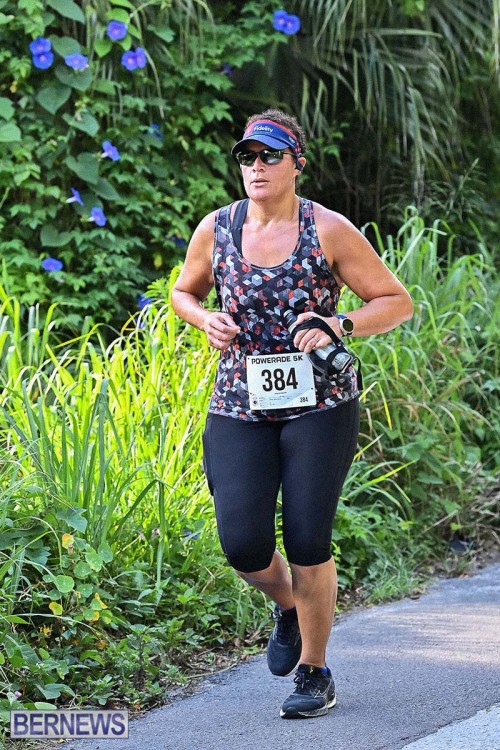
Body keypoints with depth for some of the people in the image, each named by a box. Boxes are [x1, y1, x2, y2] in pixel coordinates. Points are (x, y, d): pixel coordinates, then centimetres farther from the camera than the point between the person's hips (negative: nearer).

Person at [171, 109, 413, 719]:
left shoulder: (328, 230, -6)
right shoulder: (216, 229, 2)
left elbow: (396, 302, -1)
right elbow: (184, 291, 21)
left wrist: (337, 326, -17)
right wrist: (205, 319, -2)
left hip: (319, 405, -2)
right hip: (239, 406, 3)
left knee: (307, 542, -6)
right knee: (242, 543, -10)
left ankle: (314, 672, 14)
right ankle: (287, 606, 26)